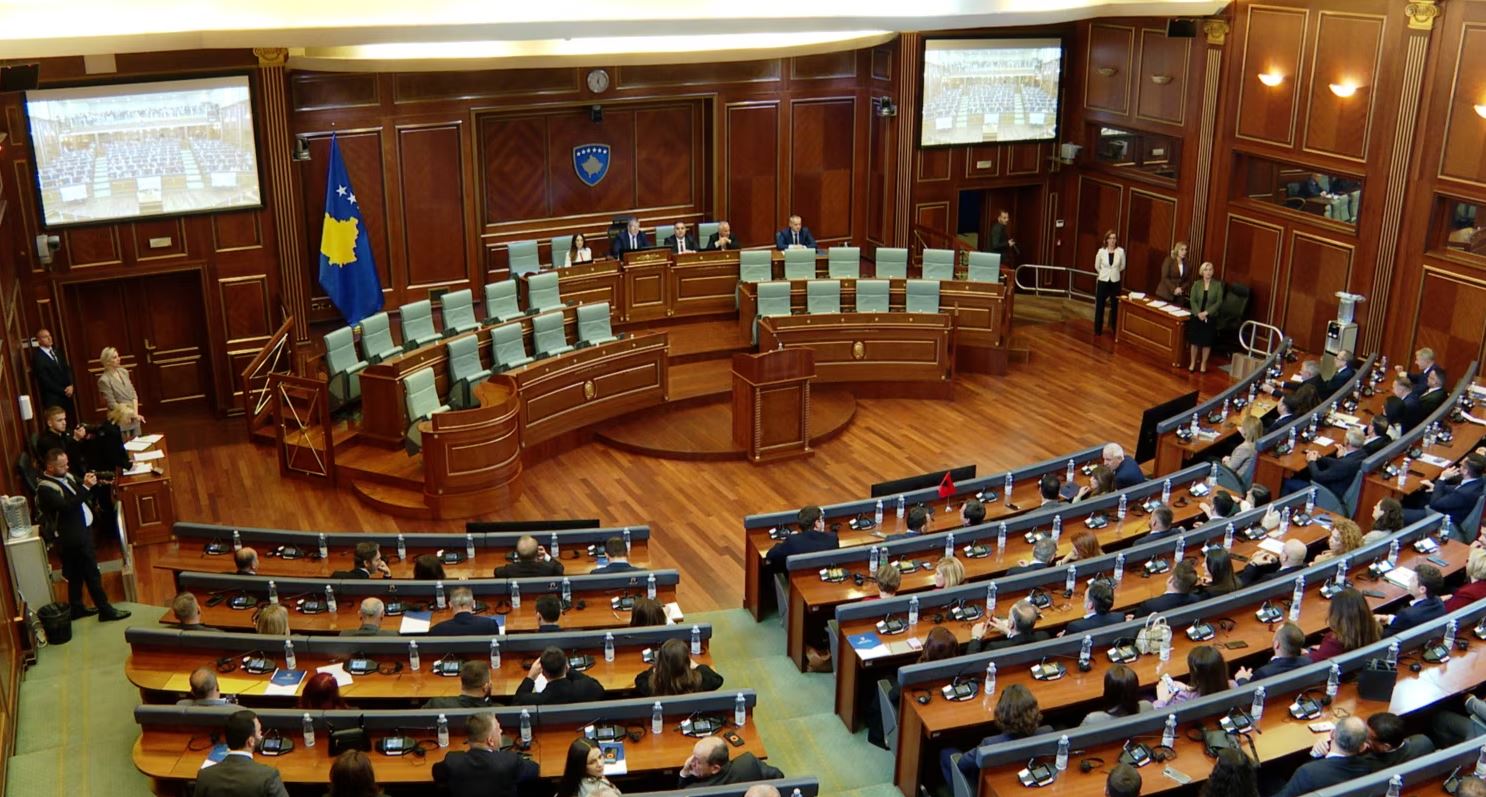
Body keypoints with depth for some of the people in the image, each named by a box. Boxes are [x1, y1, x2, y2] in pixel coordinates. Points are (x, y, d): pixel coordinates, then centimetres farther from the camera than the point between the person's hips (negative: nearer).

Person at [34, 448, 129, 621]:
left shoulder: (66, 476, 6)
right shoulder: (45, 488, -21)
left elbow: (81, 498, 14)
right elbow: (66, 506, -31)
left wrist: (88, 483, -7)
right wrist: (85, 487, -32)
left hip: (82, 530, 9)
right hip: (73, 537, -9)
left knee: (77, 574, 20)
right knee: (92, 573, -2)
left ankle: (76, 608, 32)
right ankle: (105, 610, 7)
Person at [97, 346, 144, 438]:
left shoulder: (123, 372, 4)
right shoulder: (104, 380, -13)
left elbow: (133, 394, 6)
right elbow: (112, 405, -13)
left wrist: (136, 413, -7)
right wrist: (133, 414, -12)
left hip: (134, 419, 6)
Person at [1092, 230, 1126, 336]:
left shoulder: (1121, 251, -8)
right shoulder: (1101, 251, -8)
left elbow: (1122, 267, 8)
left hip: (1115, 282, 0)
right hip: (1103, 281, 0)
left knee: (1115, 306, 7)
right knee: (1100, 306, 4)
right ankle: (1098, 330, 14)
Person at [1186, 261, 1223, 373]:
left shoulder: (1218, 284, -3)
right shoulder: (1196, 284, 0)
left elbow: (1219, 302, -8)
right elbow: (1192, 300, -5)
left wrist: (1206, 312, -16)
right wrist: (1198, 313, -18)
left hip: (1210, 317, -1)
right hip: (1196, 316, 1)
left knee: (1207, 342, 5)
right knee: (1194, 340, 5)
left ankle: (1203, 364, 17)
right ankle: (1192, 363, 18)